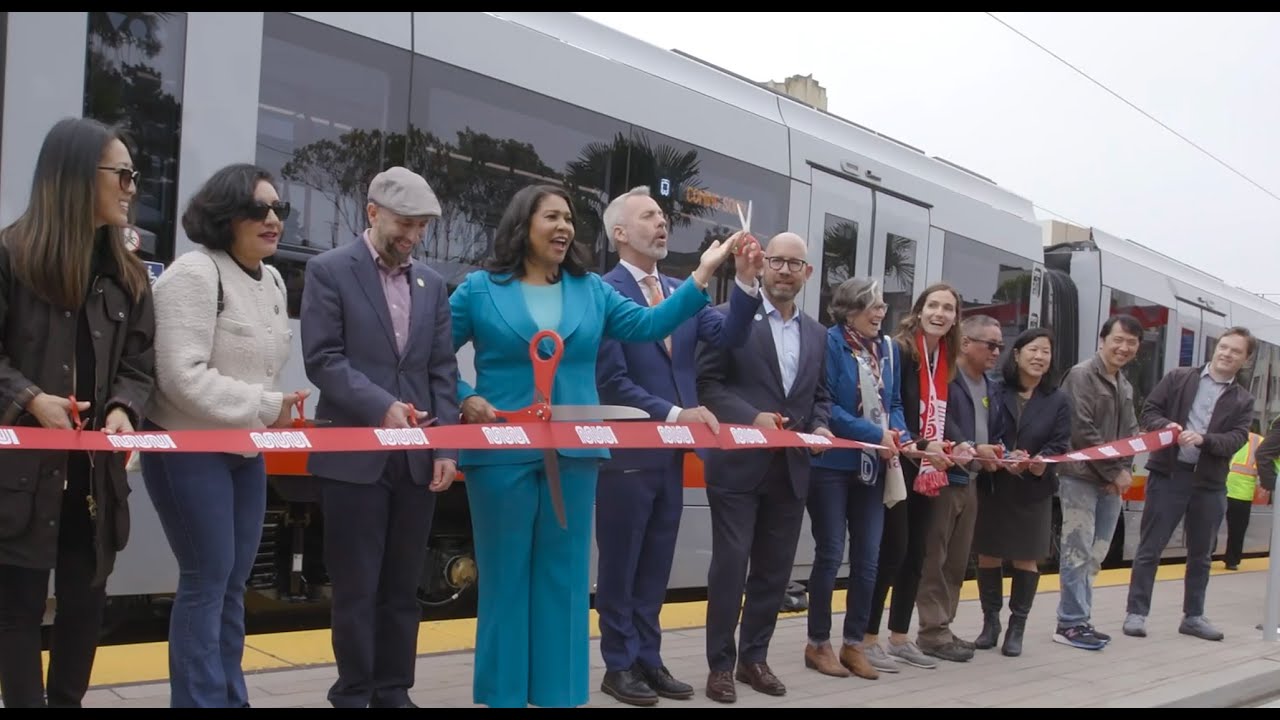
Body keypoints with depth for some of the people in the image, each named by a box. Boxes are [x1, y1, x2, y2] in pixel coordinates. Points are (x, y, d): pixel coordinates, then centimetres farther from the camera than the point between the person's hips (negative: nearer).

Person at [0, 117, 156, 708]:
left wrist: (124, 410, -9)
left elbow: (140, 363, 10)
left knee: (86, 598, 11)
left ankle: (68, 701, 24)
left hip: (95, 466, 5)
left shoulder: (125, 273, 11)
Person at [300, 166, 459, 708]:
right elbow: (323, 358, -9)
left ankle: (394, 692, 22)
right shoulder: (330, 270, -1)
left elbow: (443, 371, 10)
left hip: (417, 457, 5)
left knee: (403, 589, 11)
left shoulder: (431, 283, 13)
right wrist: (381, 407, -20)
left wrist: (447, 447, 1)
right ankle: (354, 695, 16)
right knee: (357, 590, 4)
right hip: (354, 455, -4)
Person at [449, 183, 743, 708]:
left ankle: (559, 692, 19)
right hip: (502, 452, -3)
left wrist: (703, 275, -4)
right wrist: (465, 399, -10)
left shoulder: (592, 290, 10)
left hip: (575, 453, 3)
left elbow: (648, 326, 2)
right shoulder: (480, 289, 2)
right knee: (505, 575, 5)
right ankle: (502, 693, 17)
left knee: (565, 577, 8)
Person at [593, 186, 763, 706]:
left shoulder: (681, 292, 11)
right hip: (627, 451, -6)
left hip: (671, 450, 7)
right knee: (621, 564, 6)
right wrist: (672, 413, -18)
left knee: (655, 565, 15)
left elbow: (729, 337, -2)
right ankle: (620, 665, 18)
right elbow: (611, 380, -16)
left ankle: (648, 659, 25)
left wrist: (746, 283, -15)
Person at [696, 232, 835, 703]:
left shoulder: (817, 334, 15)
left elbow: (820, 396, 18)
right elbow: (707, 382, -8)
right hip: (738, 465, -5)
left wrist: (821, 427, -3)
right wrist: (751, 418, -20)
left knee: (775, 570, 11)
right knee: (730, 566, -1)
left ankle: (754, 657, 25)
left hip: (791, 469, 5)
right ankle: (720, 663, 12)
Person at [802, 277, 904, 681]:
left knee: (868, 558, 7)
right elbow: (825, 405, -17)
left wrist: (900, 434, -6)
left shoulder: (888, 348, 11)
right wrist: (875, 435, -19)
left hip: (872, 466, 6)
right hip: (833, 464, -6)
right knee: (830, 554, 1)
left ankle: (854, 643, 18)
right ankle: (818, 643, 13)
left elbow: (894, 403, 15)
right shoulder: (830, 342, -10)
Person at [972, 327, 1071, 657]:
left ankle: (1017, 627, 16)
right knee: (988, 555, 6)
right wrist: (1004, 457, -22)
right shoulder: (995, 392, -2)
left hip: (1035, 490, 1)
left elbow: (1060, 444, -1)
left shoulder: (1058, 400, 4)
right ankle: (990, 621, 21)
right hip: (992, 484, -1)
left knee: (1026, 558, 5)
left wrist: (1041, 461, -20)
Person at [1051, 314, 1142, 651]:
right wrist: (1115, 472, -12)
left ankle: (1079, 619, 17)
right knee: (1078, 552, -7)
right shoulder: (1081, 376, -9)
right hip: (1081, 477, -8)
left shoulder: (1125, 386, 17)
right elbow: (1082, 432, -16)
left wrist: (1125, 472, 0)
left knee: (1095, 555, 10)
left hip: (1112, 482, 8)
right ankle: (1071, 623, -2)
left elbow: (1131, 434, 18)